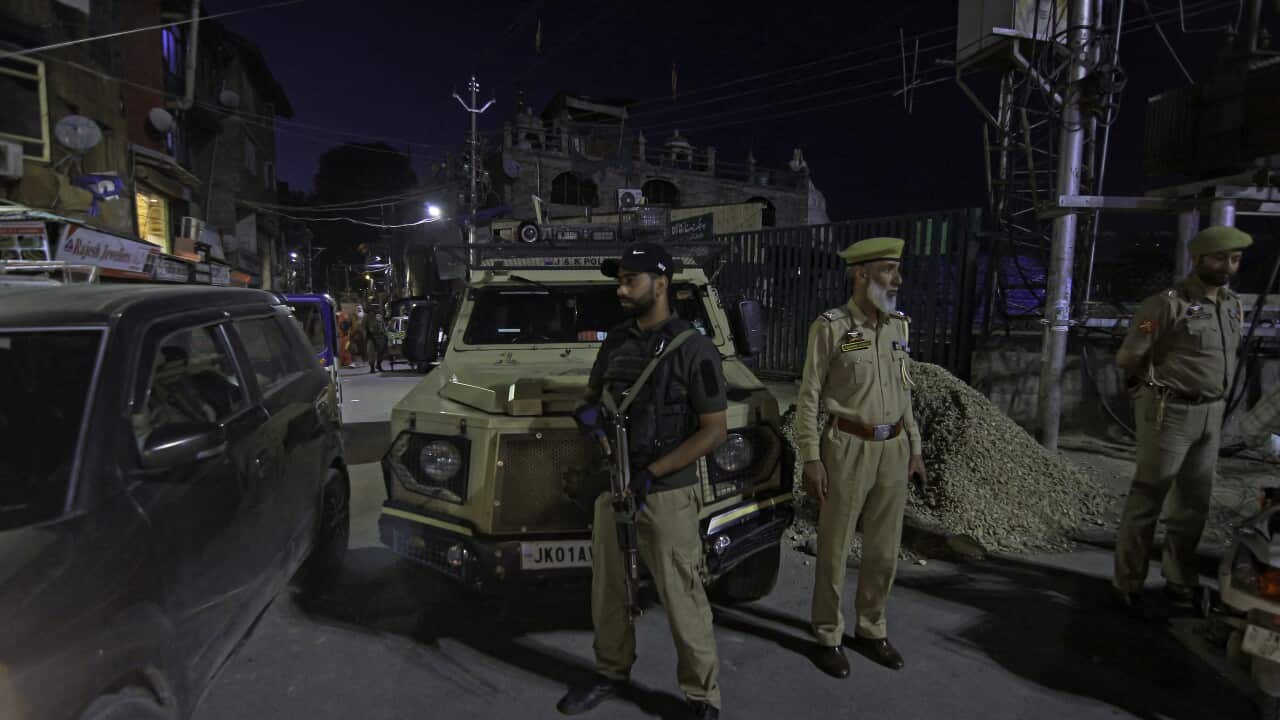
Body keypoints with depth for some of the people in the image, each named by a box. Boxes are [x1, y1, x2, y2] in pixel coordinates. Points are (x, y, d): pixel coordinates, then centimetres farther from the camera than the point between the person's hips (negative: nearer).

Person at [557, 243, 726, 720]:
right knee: (608, 590, 17)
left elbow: (714, 432, -13)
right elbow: (592, 394, 21)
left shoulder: (693, 350, -12)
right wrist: (590, 411, -5)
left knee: (682, 600, 4)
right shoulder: (616, 341, 7)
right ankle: (612, 673, 39)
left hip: (667, 494, -6)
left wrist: (650, 474, -19)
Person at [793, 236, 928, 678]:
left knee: (884, 551, 15)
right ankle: (828, 638, 22)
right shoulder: (831, 326, -9)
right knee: (834, 550, 6)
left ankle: (871, 631, 33)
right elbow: (808, 397, -9)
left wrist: (914, 448, 15)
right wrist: (811, 459, -13)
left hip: (892, 449, 6)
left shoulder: (897, 326, 9)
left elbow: (903, 393, 17)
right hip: (849, 448, -6)